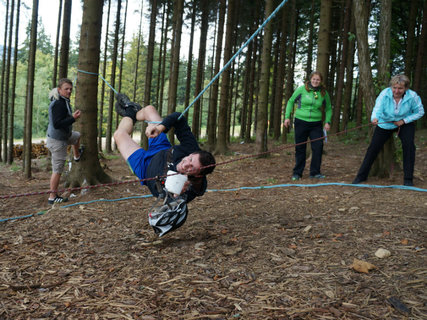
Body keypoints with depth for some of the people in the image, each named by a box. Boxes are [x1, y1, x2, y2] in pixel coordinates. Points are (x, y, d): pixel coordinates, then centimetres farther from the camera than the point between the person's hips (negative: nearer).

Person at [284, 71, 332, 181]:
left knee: (318, 147, -6)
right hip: (301, 122, -1)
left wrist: (328, 121, 1)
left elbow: (328, 109, 15)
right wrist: (287, 116, -1)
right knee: (300, 148, 4)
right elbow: (291, 101, 6)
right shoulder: (302, 89, -2)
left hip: (316, 124, 2)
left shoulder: (324, 93, 3)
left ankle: (315, 172, 8)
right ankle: (297, 173, 15)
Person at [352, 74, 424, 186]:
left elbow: (419, 112, -8)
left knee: (409, 145, -19)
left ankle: (408, 179, -6)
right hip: (385, 123, 0)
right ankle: (361, 176, 12)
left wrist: (404, 120, -21)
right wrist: (374, 118, -62)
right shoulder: (385, 94, -26)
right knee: (373, 147, -2)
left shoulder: (412, 96, -22)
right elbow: (378, 108, -39)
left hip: (404, 123, 0)